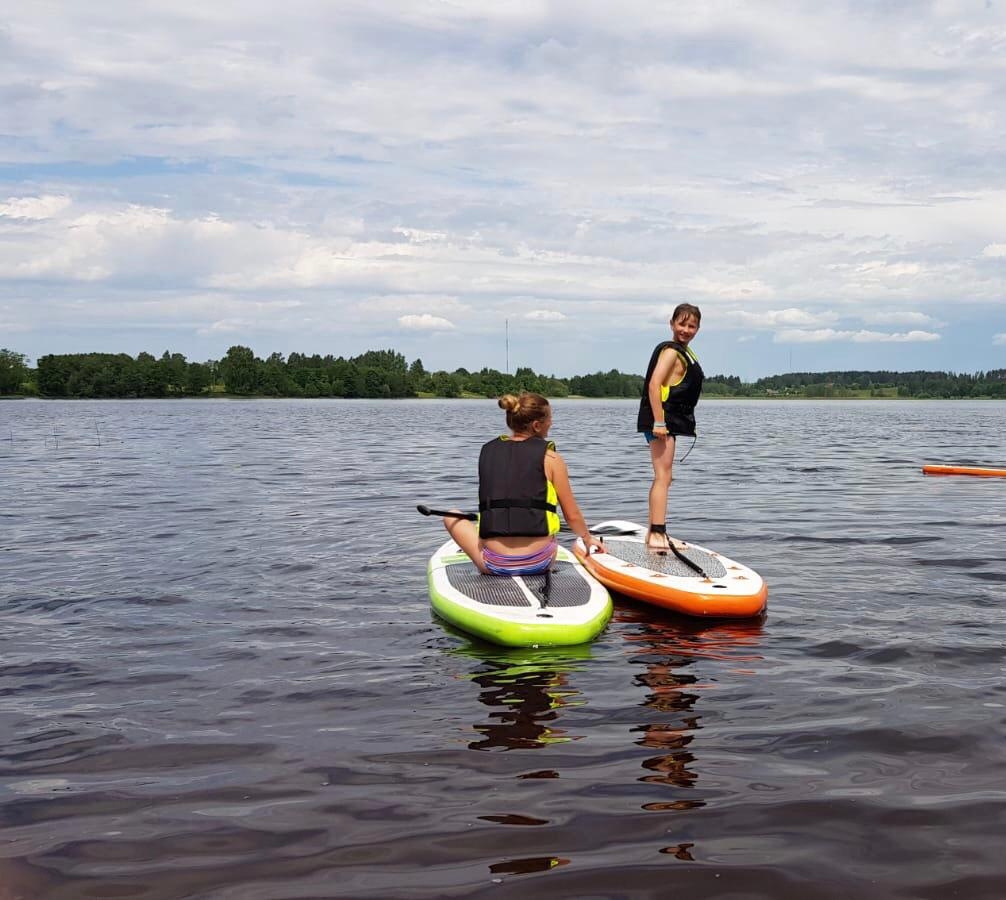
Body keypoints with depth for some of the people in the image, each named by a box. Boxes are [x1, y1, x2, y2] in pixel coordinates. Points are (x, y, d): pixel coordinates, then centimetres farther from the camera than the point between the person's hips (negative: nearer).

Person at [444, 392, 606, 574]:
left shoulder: (487, 451, 8)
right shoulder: (550, 458, -2)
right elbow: (572, 515, 2)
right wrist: (588, 539, 24)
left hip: (494, 565, 0)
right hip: (538, 563, 0)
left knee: (451, 516, 24)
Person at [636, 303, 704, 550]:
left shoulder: (683, 351, 18)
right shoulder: (671, 351, -14)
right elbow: (654, 385, -23)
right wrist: (659, 423, -28)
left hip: (670, 421, 11)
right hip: (662, 419, -11)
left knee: (662, 478, 16)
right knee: (663, 477, -13)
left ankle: (654, 532, 24)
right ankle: (657, 534, -15)